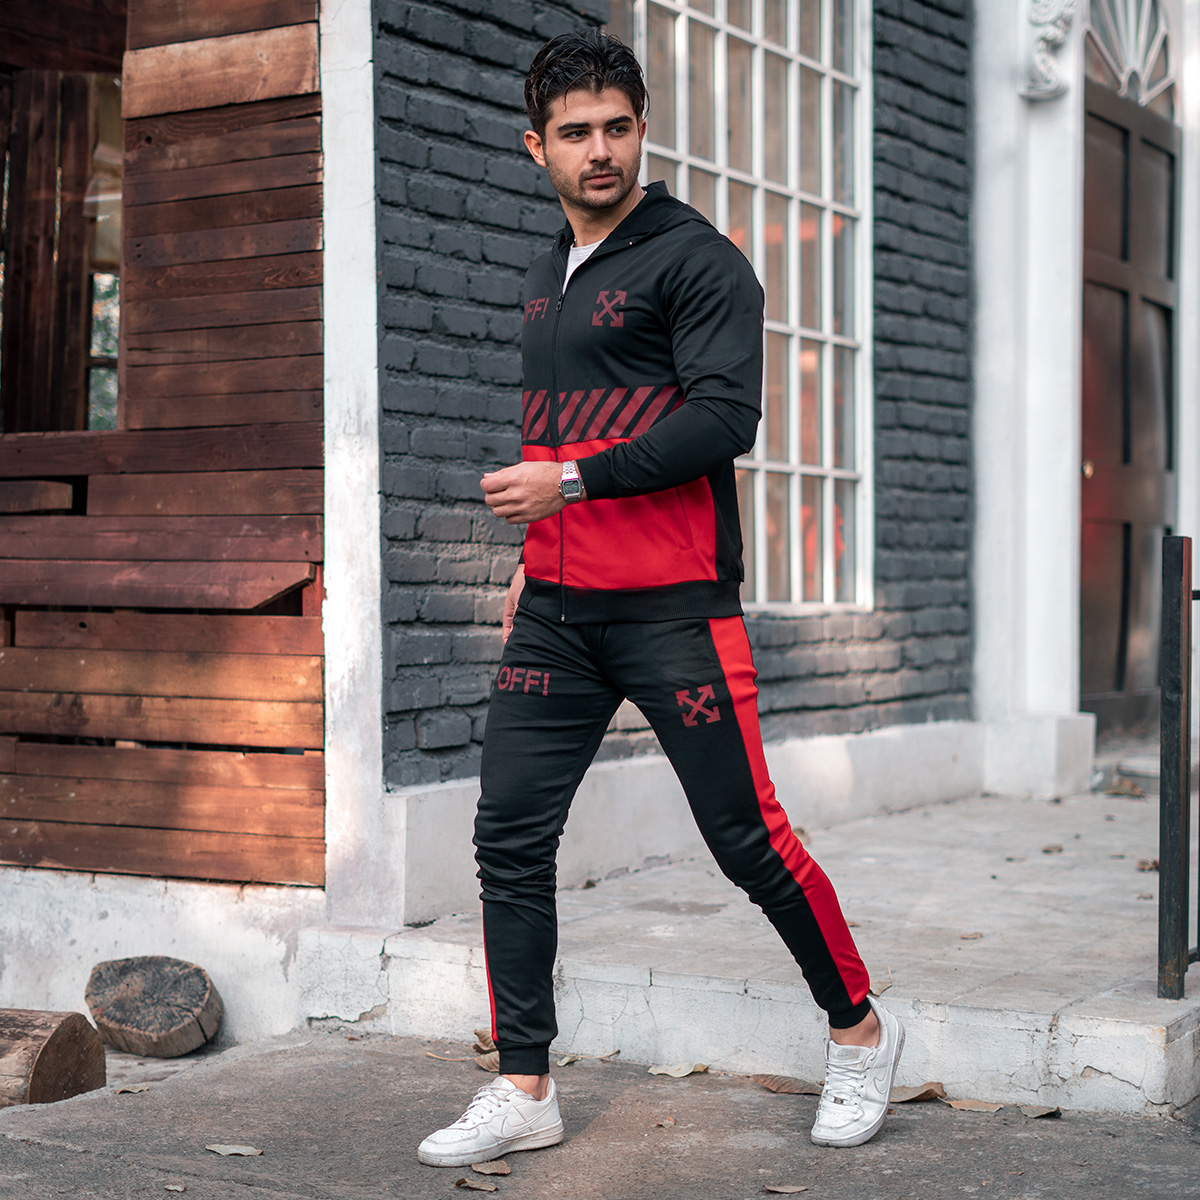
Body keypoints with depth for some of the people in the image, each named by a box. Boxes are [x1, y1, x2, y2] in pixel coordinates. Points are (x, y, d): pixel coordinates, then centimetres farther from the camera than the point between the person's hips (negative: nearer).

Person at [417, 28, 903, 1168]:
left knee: (744, 835, -1)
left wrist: (570, 482, -17)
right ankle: (522, 1092, 10)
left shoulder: (696, 259, -5)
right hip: (557, 607, 7)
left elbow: (725, 417, -15)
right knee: (510, 837, 1)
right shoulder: (547, 276, 19)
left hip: (672, 603, -6)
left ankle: (859, 1028, 21)